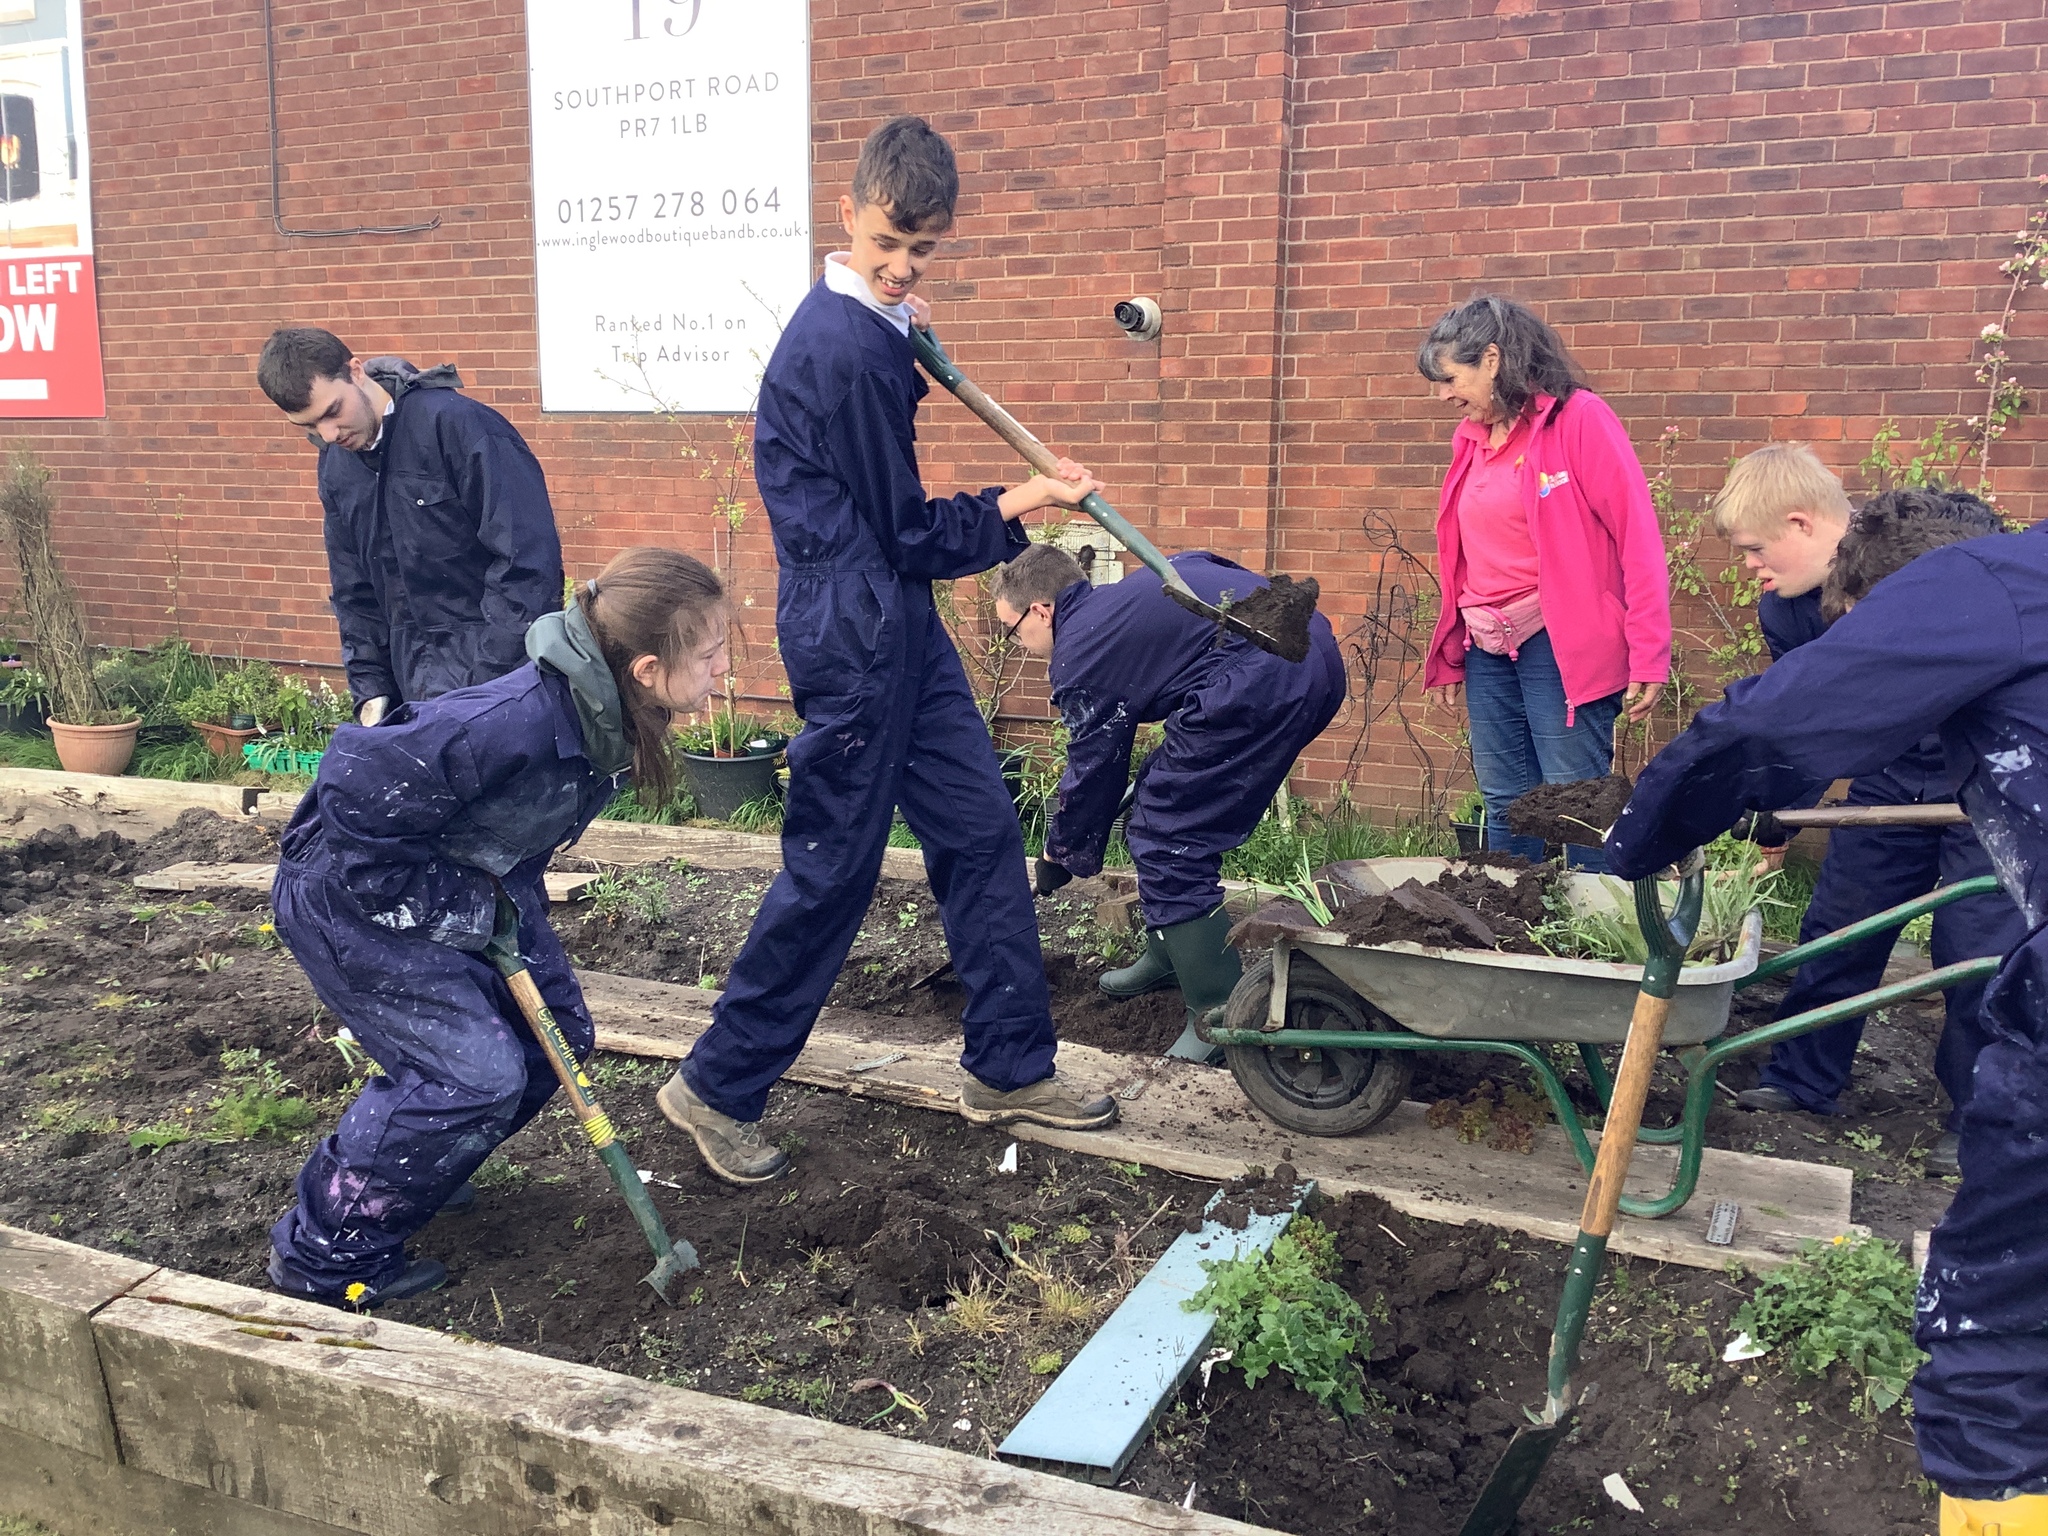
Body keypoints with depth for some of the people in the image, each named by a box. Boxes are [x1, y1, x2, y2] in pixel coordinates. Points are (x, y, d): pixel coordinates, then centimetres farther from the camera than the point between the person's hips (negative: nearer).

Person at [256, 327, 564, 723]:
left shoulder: (458, 423, -15)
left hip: (495, 669, -6)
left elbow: (528, 559, -19)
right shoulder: (335, 465, 9)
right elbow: (355, 592, 18)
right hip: (416, 685, 7)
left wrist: (488, 684, -20)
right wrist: (370, 691, 8)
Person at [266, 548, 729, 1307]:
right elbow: (354, 792, -32)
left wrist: (508, 903, -5)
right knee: (476, 1072, -14)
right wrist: (452, 907, -22)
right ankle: (324, 1254, 5)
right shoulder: (517, 722, -38)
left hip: (461, 887, 9)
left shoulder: (608, 716, -10)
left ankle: (416, 1177, 29)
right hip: (348, 896, -9)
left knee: (555, 1036, 7)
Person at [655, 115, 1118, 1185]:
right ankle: (718, 1088, 14)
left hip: (896, 627, 10)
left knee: (980, 830, 12)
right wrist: (1022, 503, -3)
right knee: (832, 868, -1)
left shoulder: (854, 326, 13)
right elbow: (908, 534, -14)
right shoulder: (852, 350, -19)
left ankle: (1010, 1066, 23)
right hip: (854, 635, -10)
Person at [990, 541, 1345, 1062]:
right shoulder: (1118, 601, 24)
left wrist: (1059, 853, 22)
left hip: (1264, 683, -10)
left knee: (1166, 843, -3)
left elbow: (1092, 769, 7)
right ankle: (1170, 957, 36)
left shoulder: (1081, 651, 0)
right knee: (1172, 813, 22)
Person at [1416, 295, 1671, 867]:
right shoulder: (1472, 438, 14)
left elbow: (1638, 538, -11)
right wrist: (1448, 656, 21)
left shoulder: (1578, 418, -7)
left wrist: (1648, 658, -15)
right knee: (1505, 808, 10)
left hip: (1560, 645, -7)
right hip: (1487, 651, 7)